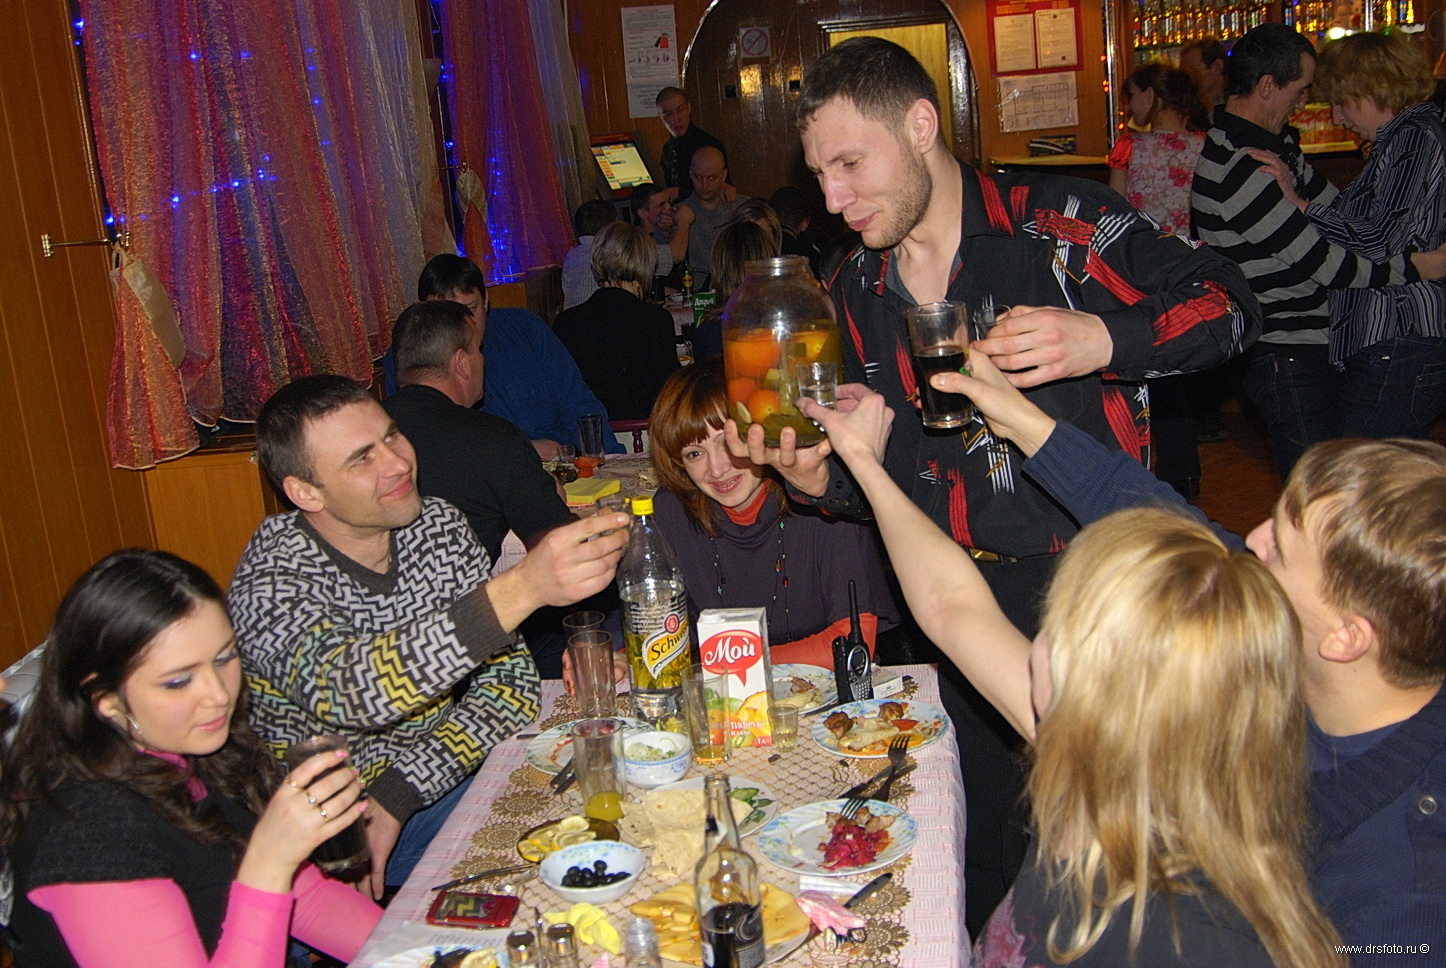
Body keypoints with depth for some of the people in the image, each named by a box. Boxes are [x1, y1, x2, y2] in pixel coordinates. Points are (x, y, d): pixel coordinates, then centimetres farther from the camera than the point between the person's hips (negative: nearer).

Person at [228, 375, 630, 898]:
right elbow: (341, 690, -40)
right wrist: (518, 590, -53)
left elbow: (509, 677, -5)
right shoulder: (271, 581, -19)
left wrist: (397, 796, -19)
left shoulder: (441, 527, -3)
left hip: (438, 785, 6)